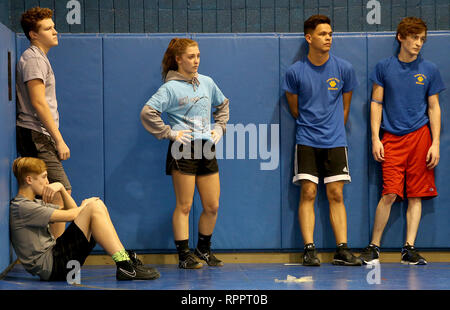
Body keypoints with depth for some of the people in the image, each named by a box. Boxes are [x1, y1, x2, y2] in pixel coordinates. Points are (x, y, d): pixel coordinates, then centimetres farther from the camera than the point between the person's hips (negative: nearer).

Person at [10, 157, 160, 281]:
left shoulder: (35, 203, 22)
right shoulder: (22, 207, -11)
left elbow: (72, 209, 21)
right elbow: (69, 215, -13)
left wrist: (61, 187, 5)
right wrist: (85, 205, 7)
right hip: (50, 267, -10)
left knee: (97, 204, 10)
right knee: (93, 208, -17)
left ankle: (125, 258, 4)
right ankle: (124, 265, -20)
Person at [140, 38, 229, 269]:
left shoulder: (207, 83, 12)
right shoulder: (171, 88, -5)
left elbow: (223, 105, 30)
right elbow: (147, 113, -13)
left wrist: (220, 127, 16)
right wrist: (169, 133, -12)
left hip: (207, 149, 6)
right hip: (183, 150, -6)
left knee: (212, 206, 6)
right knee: (184, 206, -2)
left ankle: (204, 249, 25)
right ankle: (184, 255, 5)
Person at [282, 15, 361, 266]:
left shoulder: (344, 69, 1)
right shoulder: (295, 72, -3)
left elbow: (344, 107, 13)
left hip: (335, 142, 1)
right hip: (306, 142, -1)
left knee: (336, 194, -1)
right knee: (308, 193, -6)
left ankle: (342, 250, 0)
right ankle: (309, 249, -5)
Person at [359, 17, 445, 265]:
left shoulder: (429, 70, 6)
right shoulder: (384, 67, 4)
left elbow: (434, 108, 9)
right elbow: (376, 103, 8)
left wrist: (435, 143, 1)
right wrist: (375, 138, 0)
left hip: (420, 136, 1)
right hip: (392, 138, -1)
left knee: (415, 195, 0)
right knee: (390, 193, -9)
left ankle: (409, 249, 6)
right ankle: (374, 247, 3)